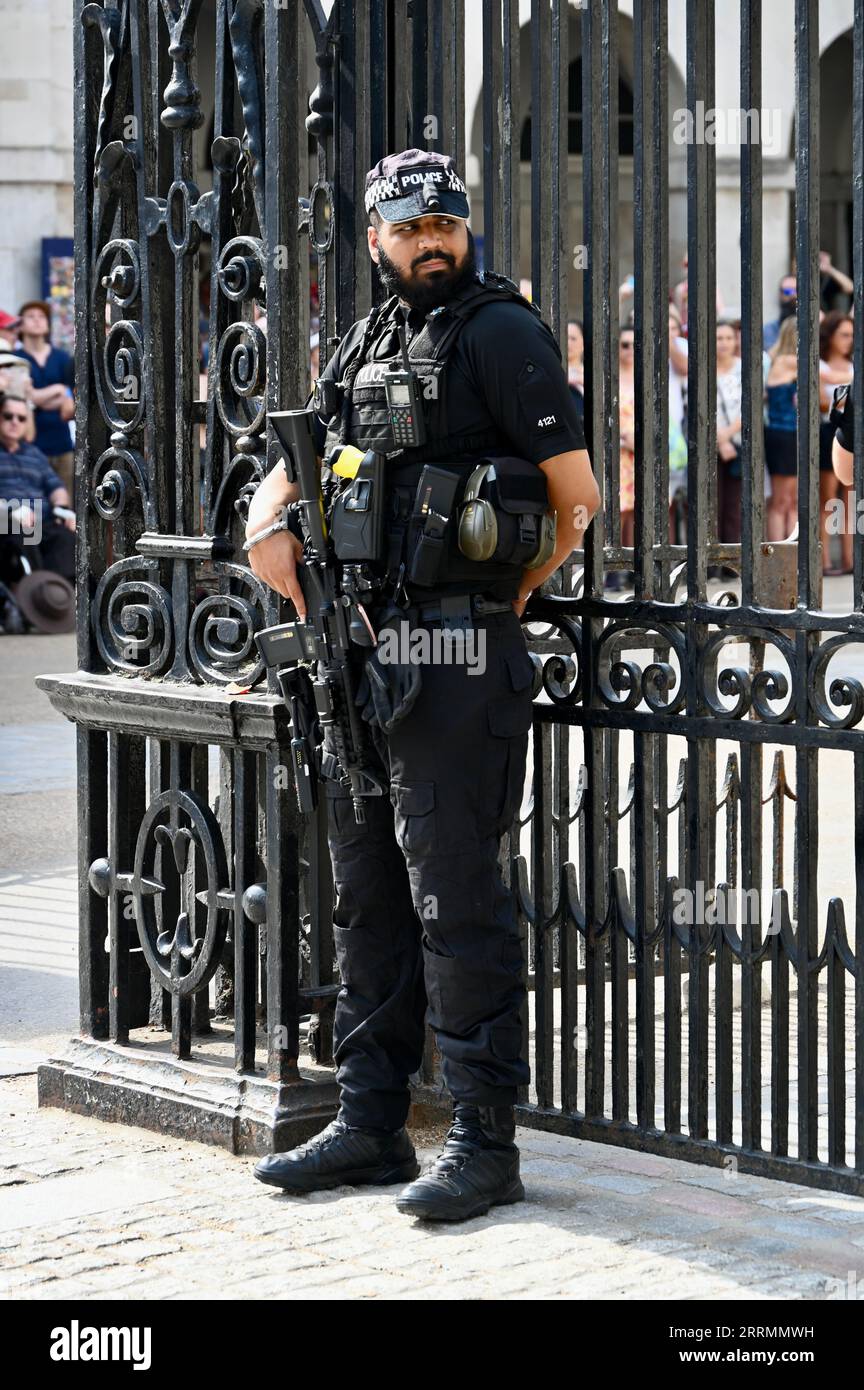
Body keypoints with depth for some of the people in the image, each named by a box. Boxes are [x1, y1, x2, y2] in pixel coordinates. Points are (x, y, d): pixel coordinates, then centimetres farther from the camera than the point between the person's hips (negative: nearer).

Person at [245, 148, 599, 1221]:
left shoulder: (499, 331, -6)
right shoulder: (363, 347, 16)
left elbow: (577, 494, -9)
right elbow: (293, 470, 24)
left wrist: (503, 597, -1)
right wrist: (269, 529, 3)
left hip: (457, 655, -8)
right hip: (361, 653, 8)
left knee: (455, 894, -7)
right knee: (368, 894, 13)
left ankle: (484, 1142, -2)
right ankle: (370, 1126, 22)